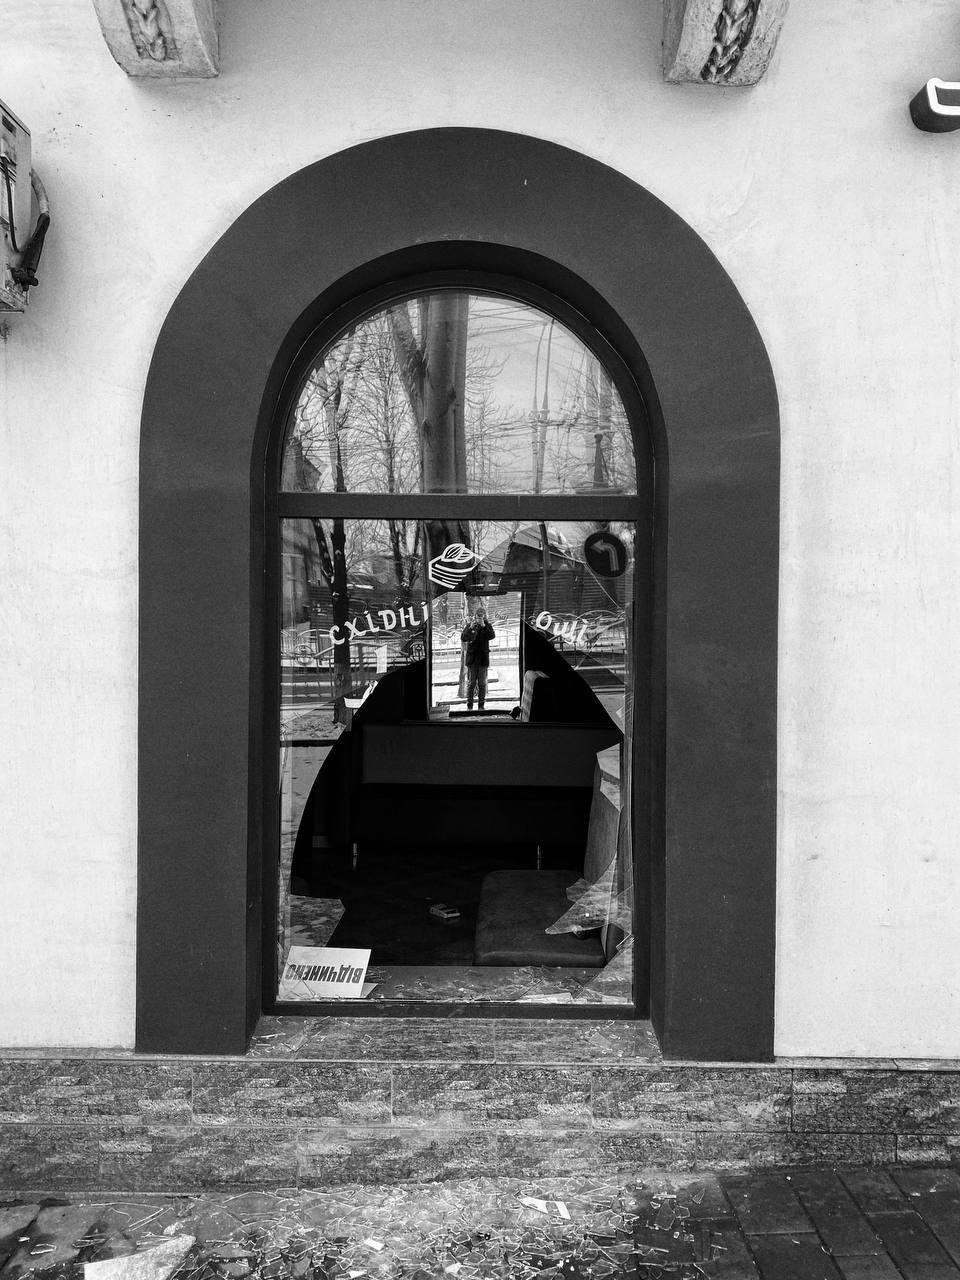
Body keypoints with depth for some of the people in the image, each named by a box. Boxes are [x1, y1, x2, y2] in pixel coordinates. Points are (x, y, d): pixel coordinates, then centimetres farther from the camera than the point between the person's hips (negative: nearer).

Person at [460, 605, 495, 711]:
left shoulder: (487, 626, 4)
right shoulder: (469, 625, 2)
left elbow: (492, 636, -13)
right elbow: (463, 638, -9)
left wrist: (484, 626, -25)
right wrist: (470, 628, -23)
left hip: (483, 658, 1)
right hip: (472, 658, -1)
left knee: (482, 683, 4)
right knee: (471, 683, 1)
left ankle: (481, 705, 10)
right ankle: (469, 706, 5)